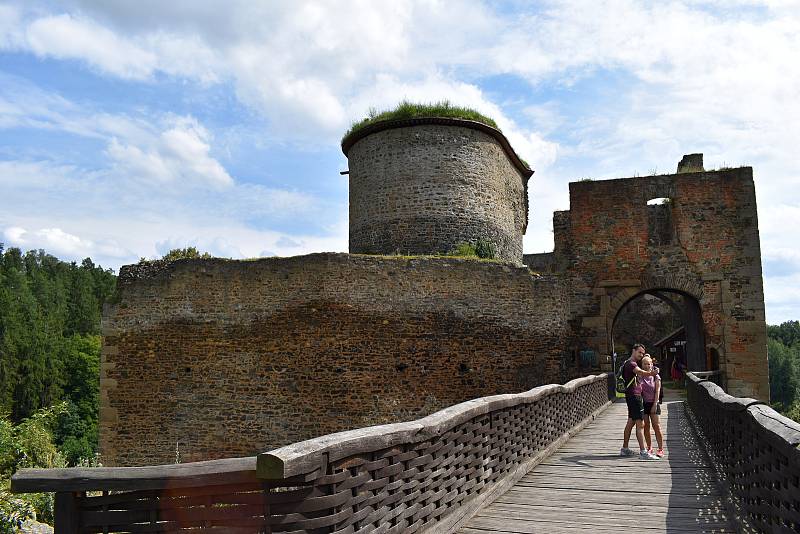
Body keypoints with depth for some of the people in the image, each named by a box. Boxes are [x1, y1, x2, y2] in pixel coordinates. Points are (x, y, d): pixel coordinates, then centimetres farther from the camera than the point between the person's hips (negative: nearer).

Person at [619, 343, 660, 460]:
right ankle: (643, 452, -15)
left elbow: (640, 374, 36)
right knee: (640, 424, -13)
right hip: (634, 395, -11)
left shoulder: (633, 363, 18)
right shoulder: (630, 363, -15)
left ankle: (624, 449, 23)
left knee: (631, 422, 16)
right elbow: (640, 372, -35)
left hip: (635, 395, 11)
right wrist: (651, 373, -54)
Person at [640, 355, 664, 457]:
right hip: (643, 403, 2)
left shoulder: (656, 377, -1)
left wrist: (655, 405, -11)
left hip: (653, 403, -2)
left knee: (656, 426, -6)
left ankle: (660, 449, -1)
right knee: (646, 427, 5)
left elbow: (657, 391, -5)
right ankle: (649, 448, 14)